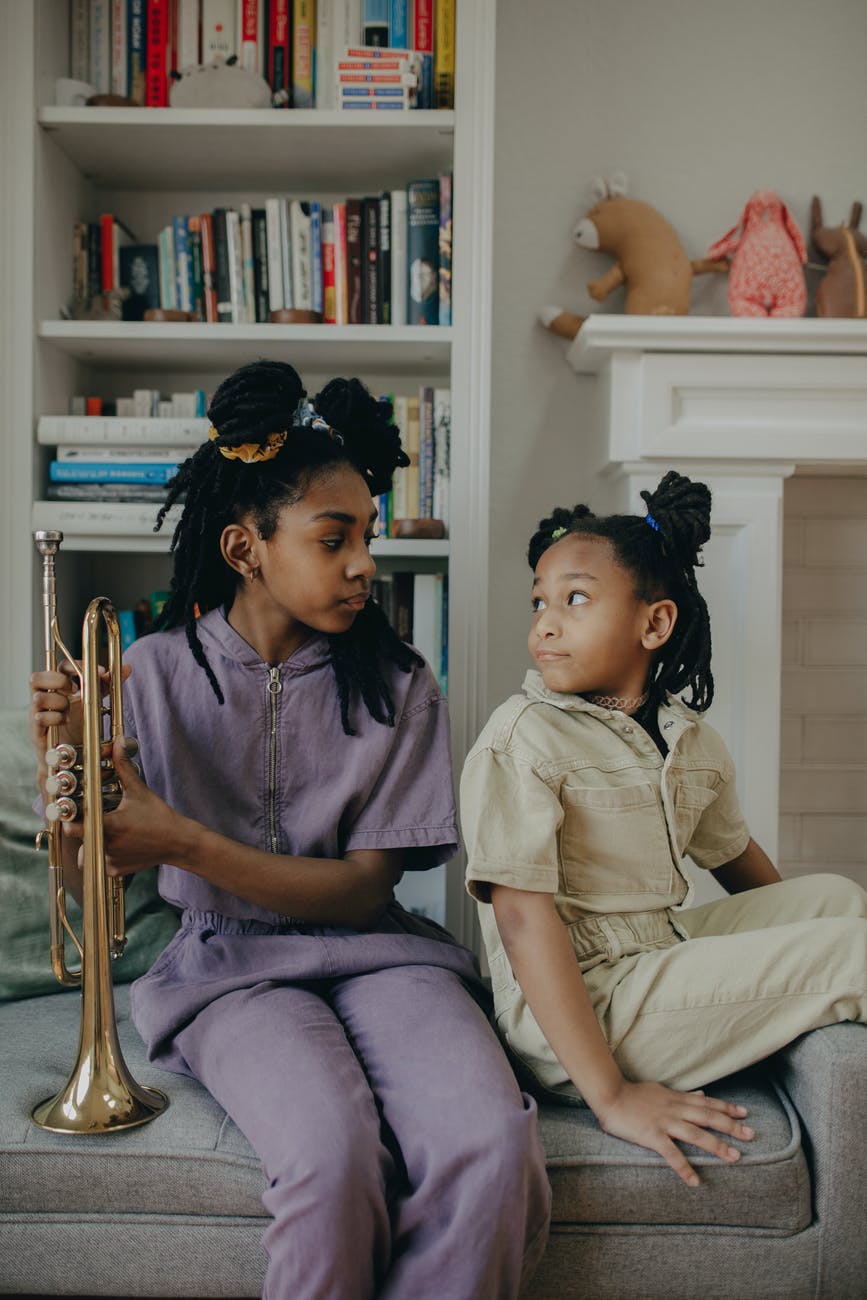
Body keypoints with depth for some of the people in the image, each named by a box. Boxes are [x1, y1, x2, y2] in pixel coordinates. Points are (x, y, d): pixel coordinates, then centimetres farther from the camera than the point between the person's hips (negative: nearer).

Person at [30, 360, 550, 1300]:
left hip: (373, 951, 2)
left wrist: (184, 842, -17)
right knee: (335, 1153, -31)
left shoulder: (394, 684, 2)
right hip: (231, 965, -1)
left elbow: (366, 889, -4)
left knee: (490, 1144, -28)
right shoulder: (158, 673, 2)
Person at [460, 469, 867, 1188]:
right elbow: (523, 914, -22)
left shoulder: (692, 741, 7)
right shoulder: (524, 737, -15)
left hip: (660, 953, 8)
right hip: (574, 1013, -8)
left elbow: (732, 853, 25)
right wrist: (610, 1095, -26)